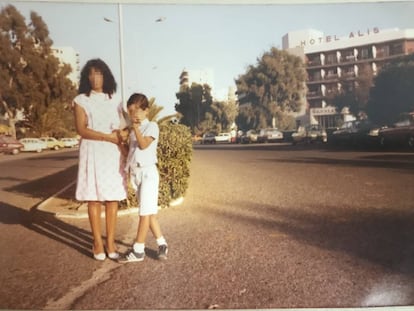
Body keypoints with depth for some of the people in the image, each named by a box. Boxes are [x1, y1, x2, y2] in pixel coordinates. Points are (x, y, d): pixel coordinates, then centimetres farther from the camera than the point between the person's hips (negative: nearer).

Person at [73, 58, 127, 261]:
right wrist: (108, 137, -13)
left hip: (113, 154, 3)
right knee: (94, 198, -2)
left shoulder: (115, 101, 13)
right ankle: (98, 243, 7)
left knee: (113, 198, 0)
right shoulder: (81, 100, 3)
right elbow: (81, 129, -8)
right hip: (92, 153, -3)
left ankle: (110, 242, 7)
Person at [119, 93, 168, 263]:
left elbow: (144, 145, -19)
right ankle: (162, 244, 18)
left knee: (145, 212, -5)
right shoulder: (133, 130, 16)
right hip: (135, 173, 8)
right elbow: (131, 151, 18)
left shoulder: (151, 126, -6)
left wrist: (136, 128, -23)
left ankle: (138, 250, 0)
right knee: (149, 212, 9)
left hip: (148, 172, -7)